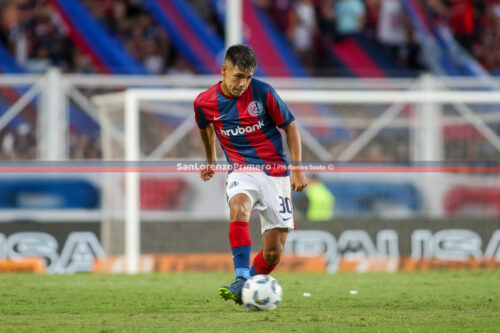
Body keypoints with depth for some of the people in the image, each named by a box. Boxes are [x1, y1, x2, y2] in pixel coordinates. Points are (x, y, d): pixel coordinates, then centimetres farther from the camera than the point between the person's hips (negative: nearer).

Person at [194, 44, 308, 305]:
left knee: (274, 250, -4)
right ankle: (241, 279, -41)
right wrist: (210, 160, 34)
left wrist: (297, 169, -3)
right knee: (239, 206, -36)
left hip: (276, 171, 0)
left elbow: (290, 127, 2)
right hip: (241, 171, 0)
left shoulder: (263, 93, -9)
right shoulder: (205, 102, -4)